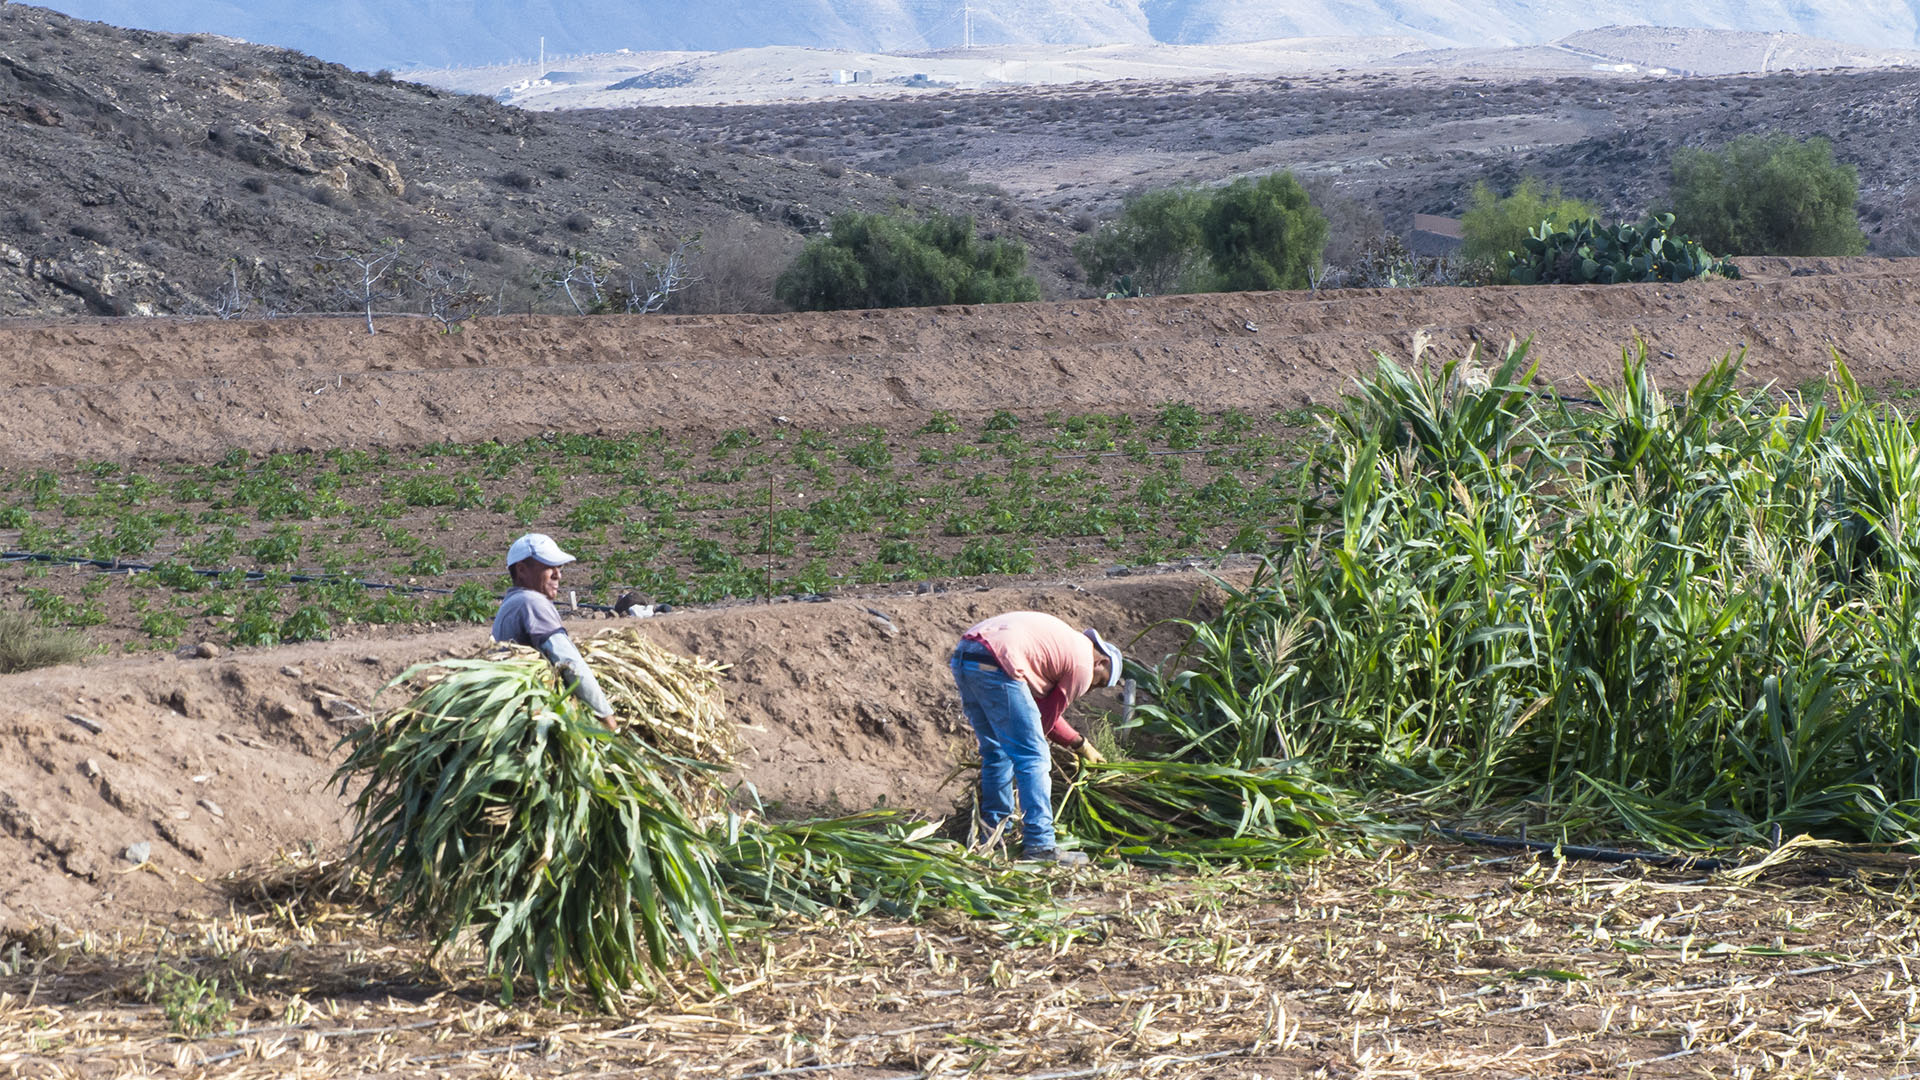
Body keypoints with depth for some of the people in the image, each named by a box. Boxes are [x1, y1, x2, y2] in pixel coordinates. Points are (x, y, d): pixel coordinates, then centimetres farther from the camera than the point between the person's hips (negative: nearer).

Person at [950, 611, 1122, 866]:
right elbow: (1048, 716, 12)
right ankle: (1040, 846, -5)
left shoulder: (1063, 640, 32)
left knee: (996, 754, 21)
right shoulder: (1083, 664, 7)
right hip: (995, 664, -9)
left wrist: (1080, 743, 47)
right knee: (1034, 759, -2)